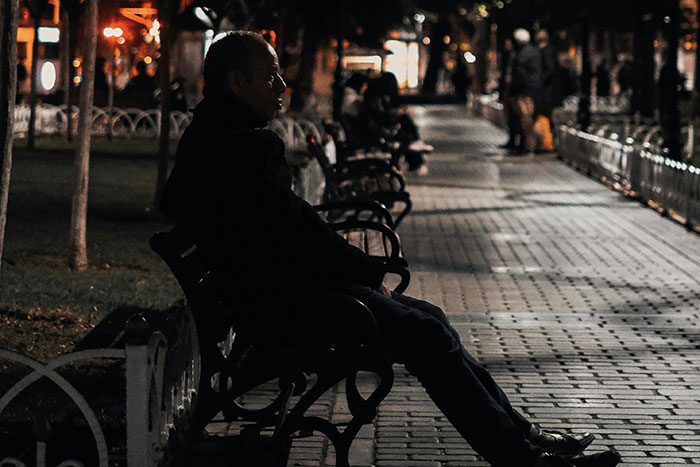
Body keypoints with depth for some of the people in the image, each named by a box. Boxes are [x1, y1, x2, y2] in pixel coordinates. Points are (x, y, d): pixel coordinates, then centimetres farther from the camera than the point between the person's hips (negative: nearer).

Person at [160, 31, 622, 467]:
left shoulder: (208, 138, 15)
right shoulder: (246, 146, -20)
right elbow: (299, 230, -21)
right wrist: (370, 272, -6)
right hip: (283, 303, -11)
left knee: (428, 317, 11)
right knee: (426, 335, -11)